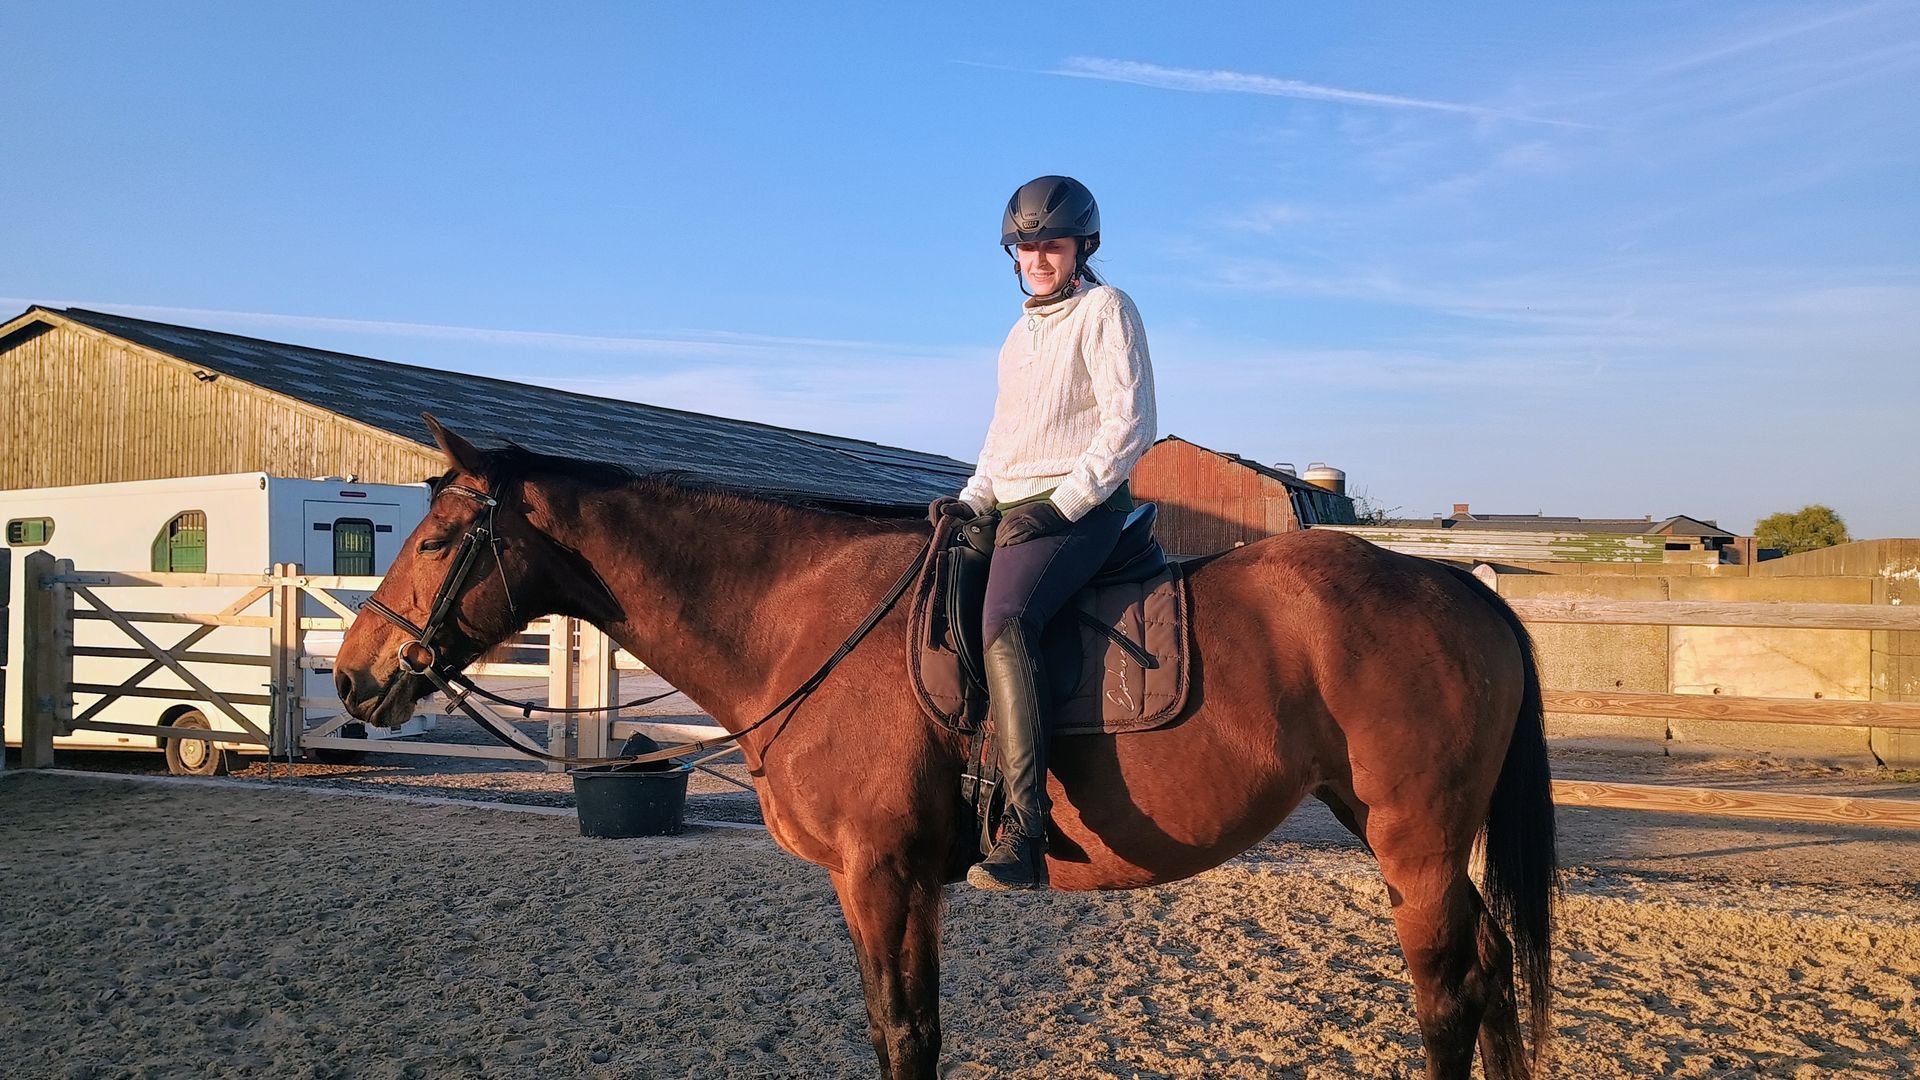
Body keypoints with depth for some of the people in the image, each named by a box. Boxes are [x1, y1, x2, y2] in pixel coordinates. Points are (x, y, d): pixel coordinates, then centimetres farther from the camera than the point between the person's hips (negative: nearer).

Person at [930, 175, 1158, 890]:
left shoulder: (1104, 309, -1)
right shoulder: (1020, 333, 24)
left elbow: (1128, 425, -11)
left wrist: (1061, 505, -18)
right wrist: (972, 500, 10)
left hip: (1082, 510, -9)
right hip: (1014, 513, 10)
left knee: (1004, 622, -32)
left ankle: (1022, 831, -38)